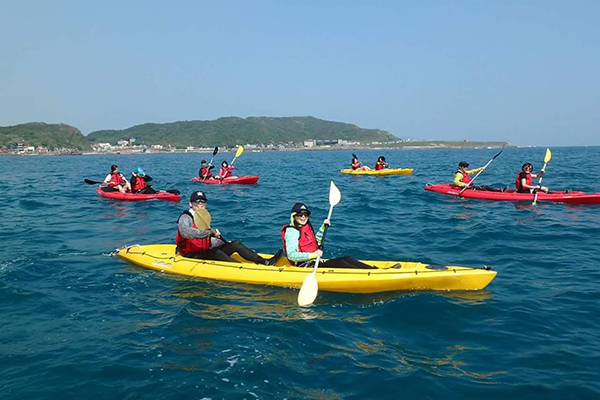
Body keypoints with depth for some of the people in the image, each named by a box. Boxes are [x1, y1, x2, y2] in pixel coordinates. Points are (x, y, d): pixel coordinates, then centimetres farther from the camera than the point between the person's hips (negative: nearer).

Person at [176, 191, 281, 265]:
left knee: (236, 244, -5)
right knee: (216, 252, -35)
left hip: (205, 252, 8)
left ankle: (264, 262, -15)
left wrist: (226, 243, 16)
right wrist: (208, 233, -37)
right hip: (191, 255, -8)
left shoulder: (204, 218, 17)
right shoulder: (185, 218, -10)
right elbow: (185, 232, -34)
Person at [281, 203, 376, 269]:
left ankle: (373, 269, -15)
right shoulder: (291, 232, -14)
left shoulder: (306, 227, 14)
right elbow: (291, 255, -24)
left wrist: (323, 227, 17)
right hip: (305, 266, -9)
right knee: (338, 263, -23)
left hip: (315, 263, 9)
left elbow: (316, 241, 29)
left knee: (347, 259, -6)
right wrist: (313, 255, -29)